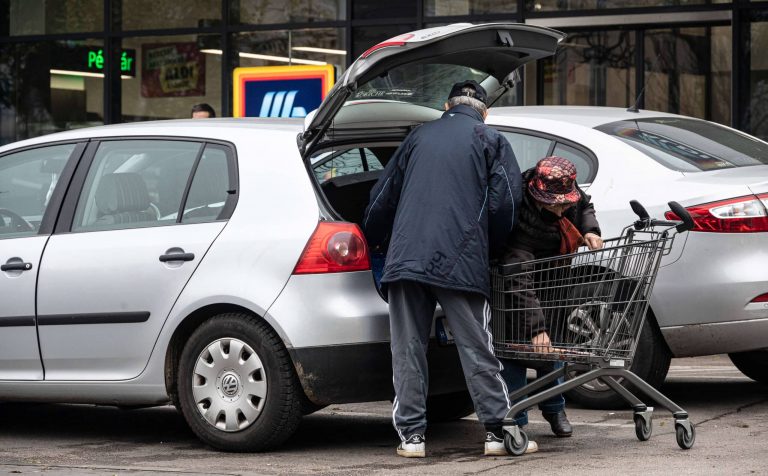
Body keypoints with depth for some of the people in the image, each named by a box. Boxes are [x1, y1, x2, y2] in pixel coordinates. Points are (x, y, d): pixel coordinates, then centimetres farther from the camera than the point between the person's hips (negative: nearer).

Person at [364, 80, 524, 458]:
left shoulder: (419, 136, 19)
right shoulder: (491, 142, 10)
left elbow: (383, 197, 23)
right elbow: (504, 203, 1)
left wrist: (374, 243, 39)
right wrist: (493, 249, 18)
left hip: (405, 256, 2)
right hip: (460, 262, -2)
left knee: (407, 350, 5)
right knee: (476, 349, 2)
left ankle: (411, 434, 3)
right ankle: (497, 431, 1)